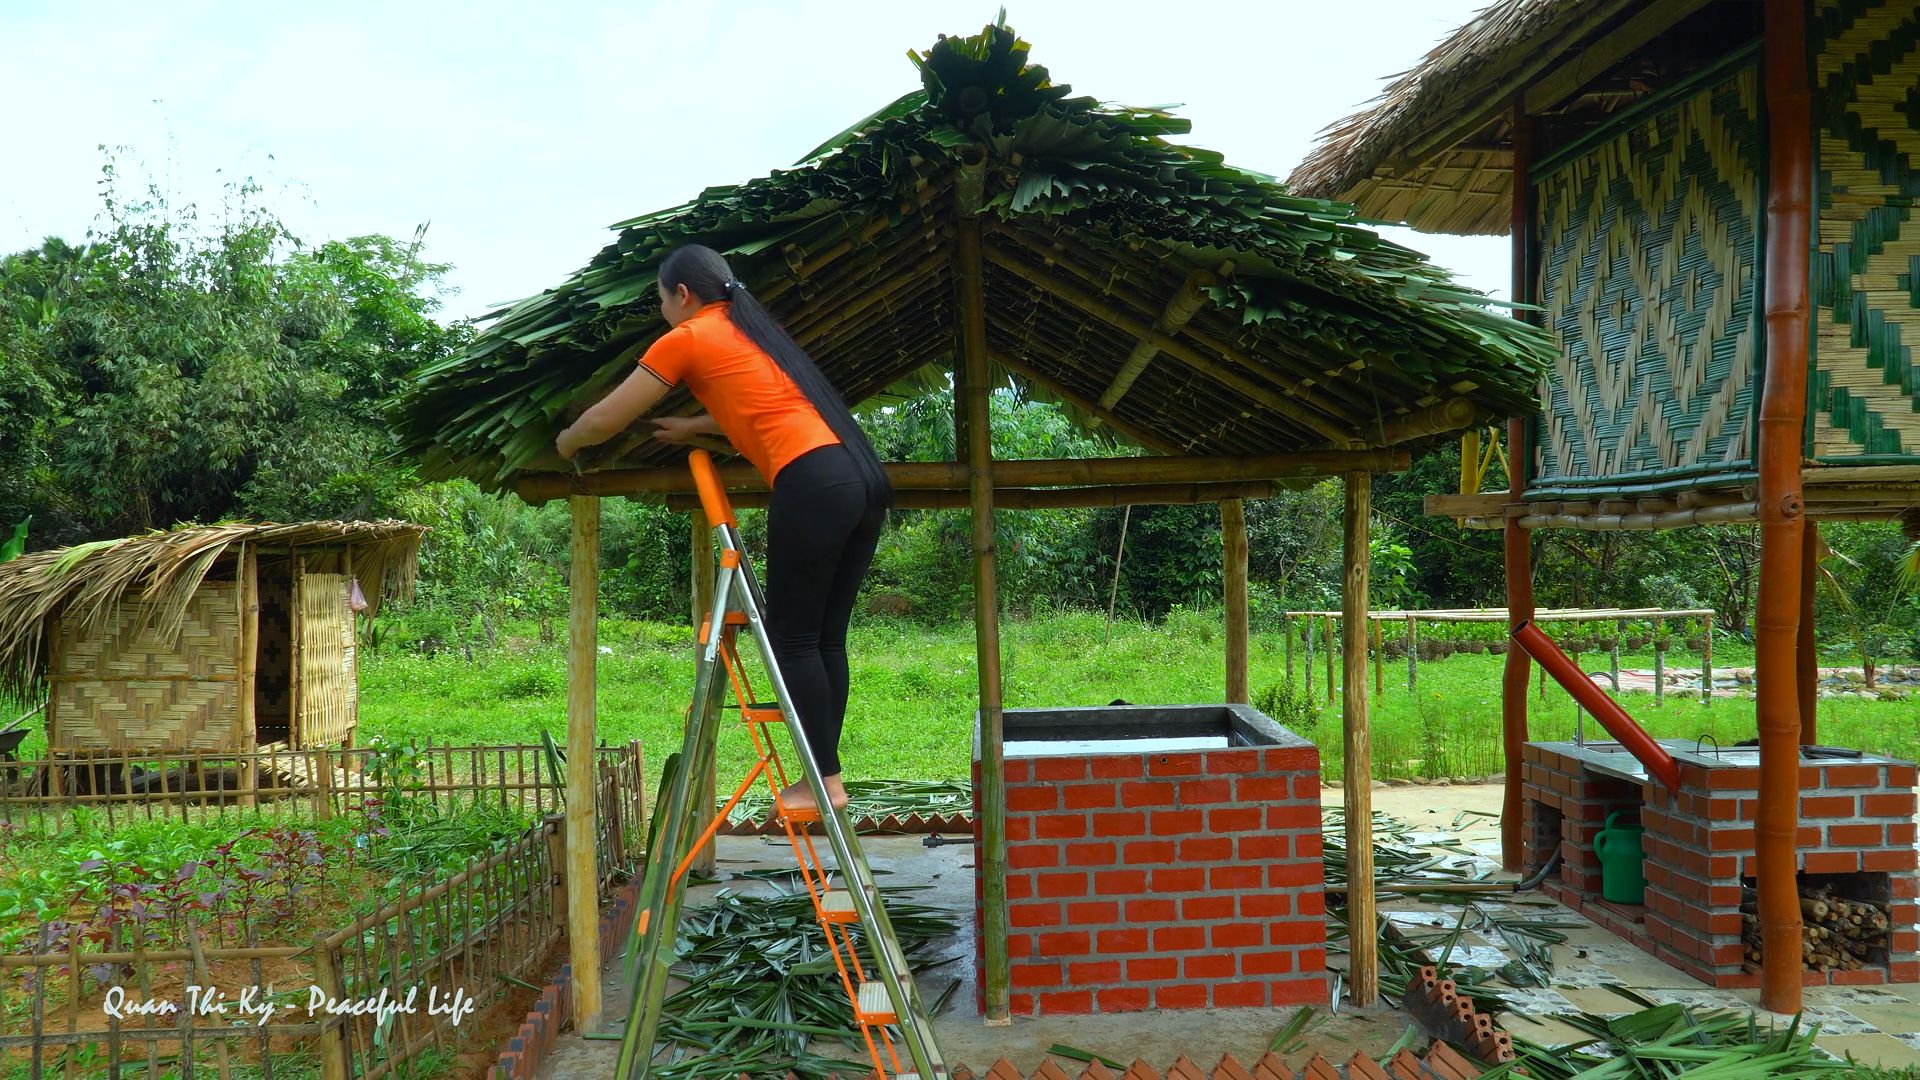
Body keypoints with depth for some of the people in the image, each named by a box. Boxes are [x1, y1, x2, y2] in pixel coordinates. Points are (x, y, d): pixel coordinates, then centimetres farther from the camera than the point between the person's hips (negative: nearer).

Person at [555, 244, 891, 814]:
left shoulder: (686, 338, 6)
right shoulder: (750, 328, 28)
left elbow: (606, 419, 12)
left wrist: (566, 443, 31)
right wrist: (694, 426, 48)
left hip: (813, 485, -8)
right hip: (865, 477, 8)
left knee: (792, 637, 0)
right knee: (826, 637, 11)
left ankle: (826, 781, 1)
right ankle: (827, 777, 15)